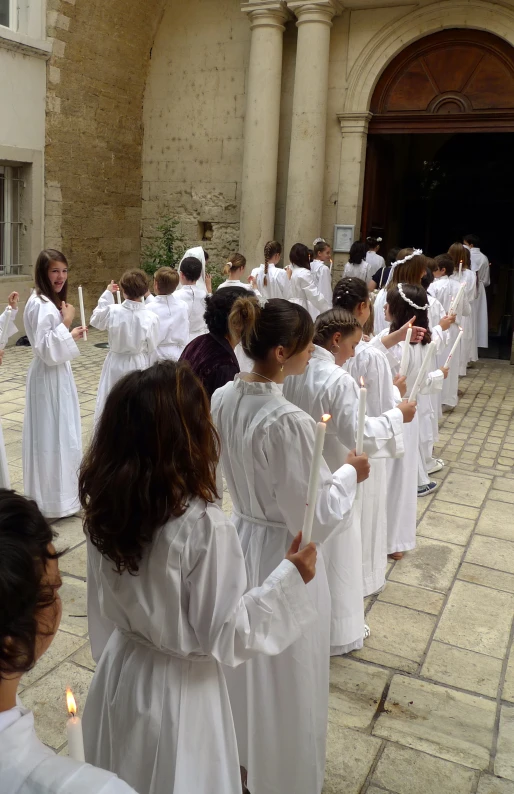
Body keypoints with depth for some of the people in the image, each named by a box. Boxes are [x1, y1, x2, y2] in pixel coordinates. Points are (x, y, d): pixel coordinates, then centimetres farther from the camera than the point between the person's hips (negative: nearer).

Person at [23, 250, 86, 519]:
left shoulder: (48, 301, 9)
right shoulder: (42, 305, -22)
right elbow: (46, 349, -27)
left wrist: (71, 335, 11)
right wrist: (66, 324, -23)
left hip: (56, 373, 10)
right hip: (50, 376, -10)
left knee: (57, 434, 19)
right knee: (53, 436, 0)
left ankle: (52, 492, 33)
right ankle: (54, 499, 12)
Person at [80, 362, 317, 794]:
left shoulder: (105, 507, -12)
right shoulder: (204, 526, -31)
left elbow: (104, 606, 2)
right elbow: (222, 633, -21)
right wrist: (289, 578, -15)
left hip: (120, 672, 5)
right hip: (178, 688, -5)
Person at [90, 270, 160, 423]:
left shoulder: (112, 311, -15)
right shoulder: (151, 317, -18)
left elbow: (95, 320, 9)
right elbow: (152, 349, -7)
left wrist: (107, 294, 13)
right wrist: (149, 369, 10)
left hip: (116, 365, 1)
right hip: (139, 366, -1)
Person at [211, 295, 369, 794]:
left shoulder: (223, 400, -6)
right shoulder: (289, 422, -30)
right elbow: (314, 518, -23)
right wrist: (349, 473, -9)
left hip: (241, 538, 8)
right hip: (284, 556, -8)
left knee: (246, 663, 29)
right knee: (284, 680, 16)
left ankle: (241, 753, 53)